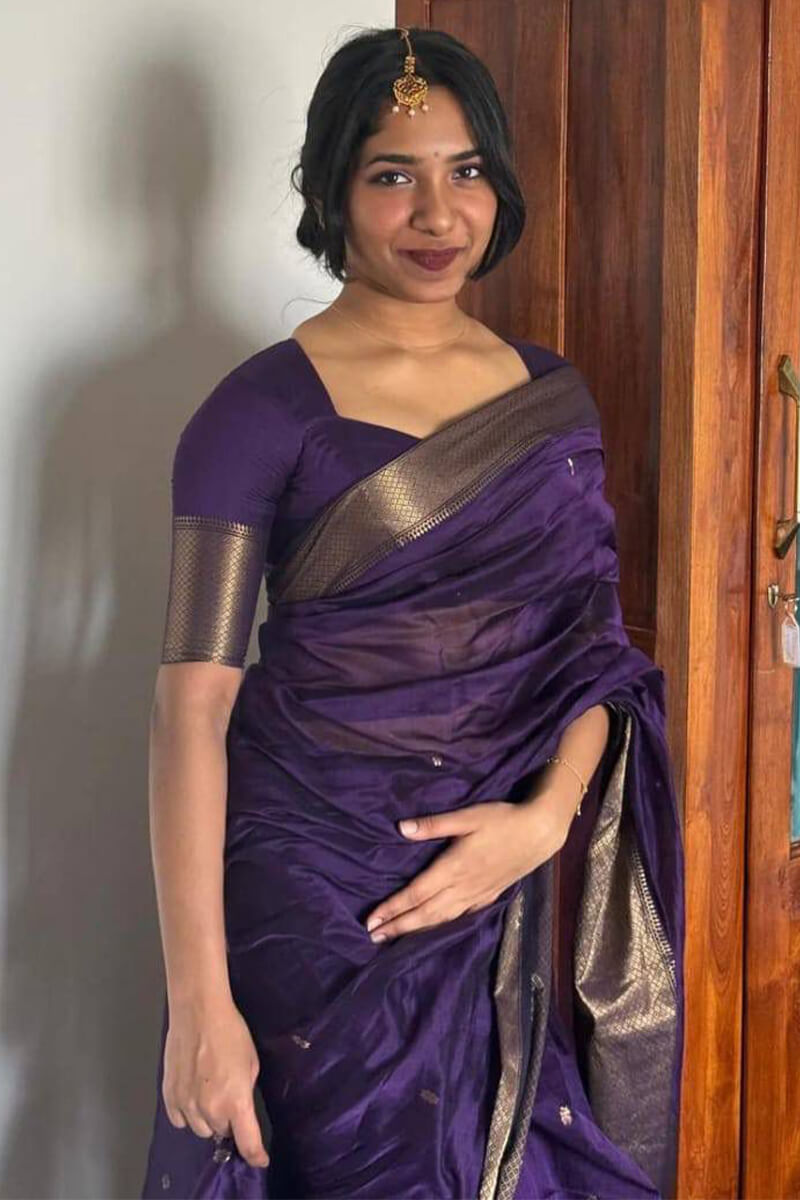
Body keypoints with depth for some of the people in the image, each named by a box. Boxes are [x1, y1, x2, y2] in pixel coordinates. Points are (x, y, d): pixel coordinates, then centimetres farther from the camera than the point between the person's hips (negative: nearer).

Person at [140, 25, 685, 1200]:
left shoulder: (554, 394, 6)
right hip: (321, 888, -4)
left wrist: (548, 816, -12)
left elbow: (596, 647, 7)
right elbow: (192, 701, -13)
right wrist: (198, 1002, -18)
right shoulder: (262, 413, -9)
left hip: (521, 886, 4)